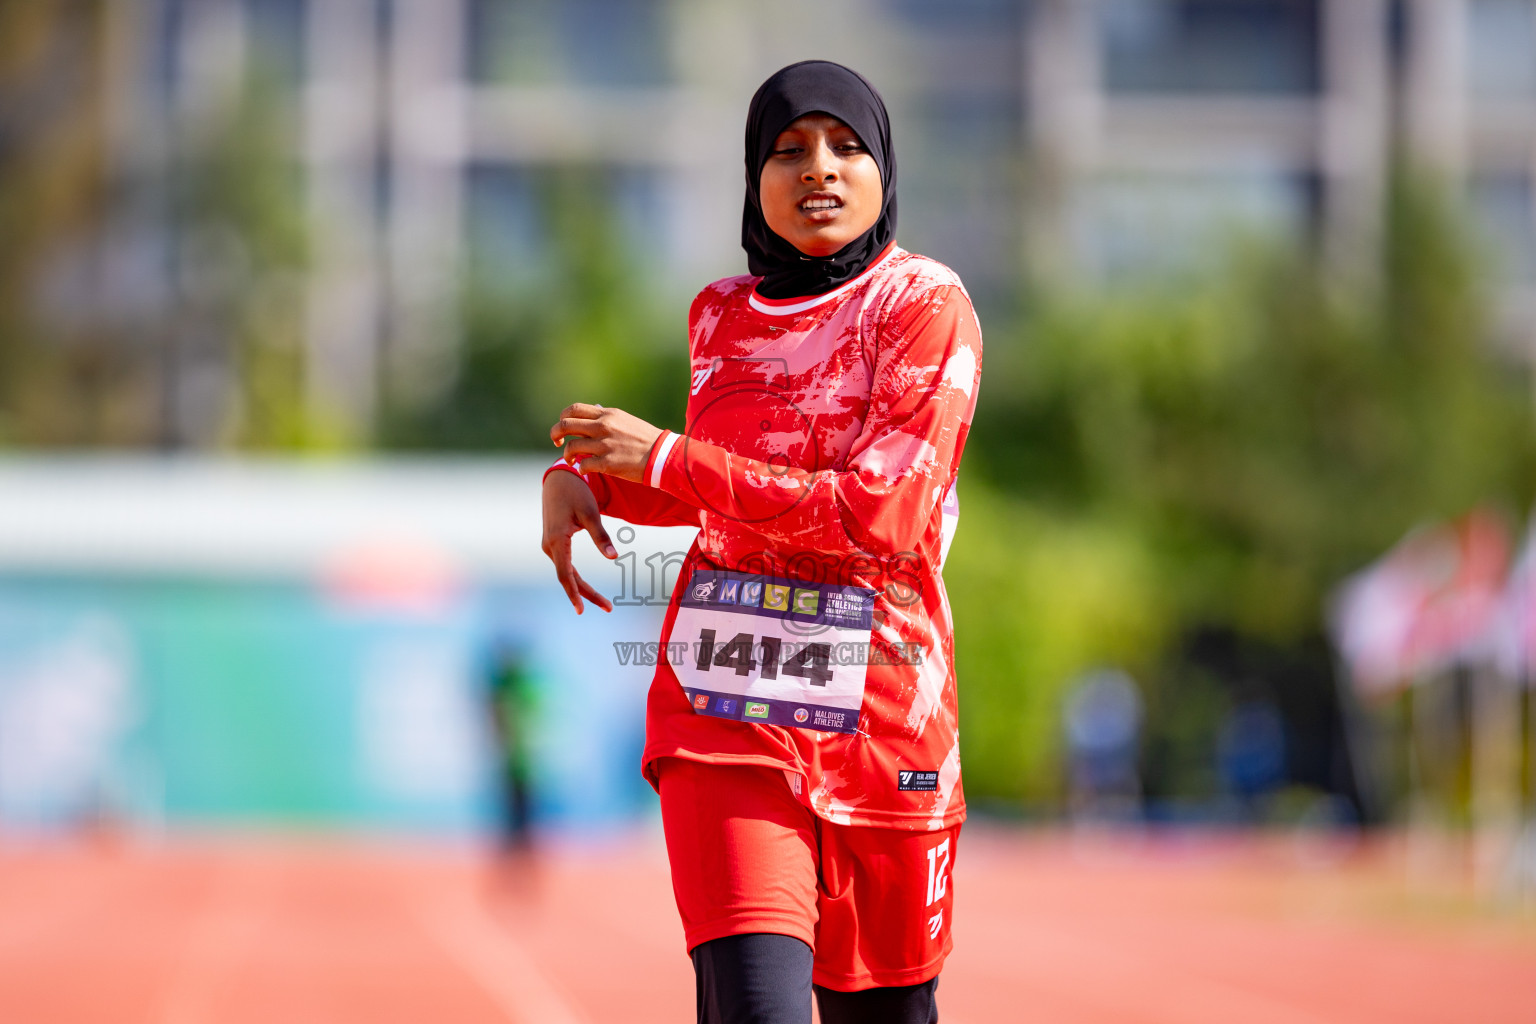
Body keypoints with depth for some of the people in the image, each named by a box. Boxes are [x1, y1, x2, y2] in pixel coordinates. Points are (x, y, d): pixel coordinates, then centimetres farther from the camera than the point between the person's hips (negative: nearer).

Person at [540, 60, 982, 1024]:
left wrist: (664, 457, -12)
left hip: (880, 712, -2)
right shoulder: (723, 316, 12)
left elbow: (876, 514, -16)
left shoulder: (928, 307, -4)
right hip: (725, 704, 2)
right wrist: (582, 474, 9)